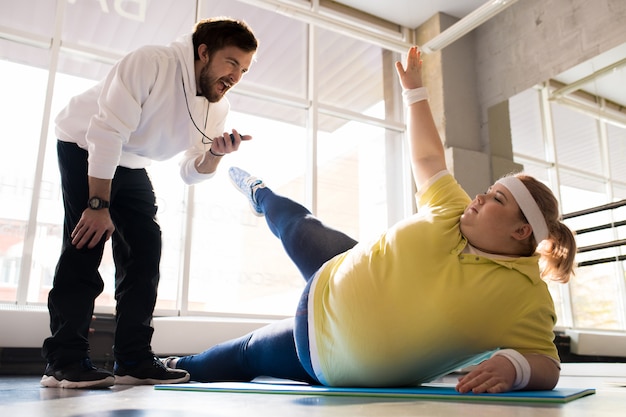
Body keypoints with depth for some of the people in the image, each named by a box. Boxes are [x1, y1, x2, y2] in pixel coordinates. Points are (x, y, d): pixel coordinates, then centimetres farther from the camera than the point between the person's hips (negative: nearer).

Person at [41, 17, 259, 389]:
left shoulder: (218, 108, -9)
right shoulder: (151, 64, -29)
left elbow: (192, 174, -7)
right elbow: (107, 133, -31)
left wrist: (215, 154, -29)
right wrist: (99, 205, -30)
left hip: (130, 163, 6)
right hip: (85, 147, -6)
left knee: (145, 250, -5)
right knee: (87, 241, -19)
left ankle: (134, 360, -2)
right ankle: (64, 362, -13)